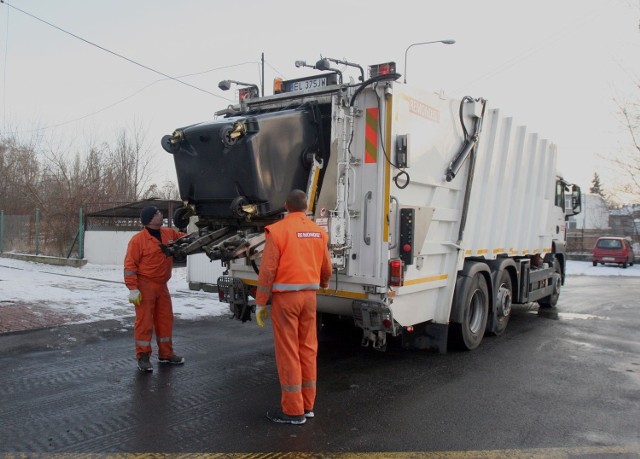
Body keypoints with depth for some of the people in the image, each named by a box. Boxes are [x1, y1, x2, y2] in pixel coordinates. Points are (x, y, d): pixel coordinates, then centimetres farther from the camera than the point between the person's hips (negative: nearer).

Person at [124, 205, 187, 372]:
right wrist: (133, 288, -18)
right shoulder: (138, 239, -14)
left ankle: (166, 353, 24)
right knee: (144, 321, -2)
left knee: (165, 319, 12)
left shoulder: (169, 233, 5)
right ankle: (143, 356, 9)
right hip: (145, 285, -7)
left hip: (162, 285, 7)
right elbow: (130, 265, -14)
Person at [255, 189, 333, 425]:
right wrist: (324, 284, 36)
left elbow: (268, 269, -12)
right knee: (308, 349, 13)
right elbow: (326, 268, 14)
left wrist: (260, 302, -4)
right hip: (309, 295, 5)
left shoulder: (278, 230, -9)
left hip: (285, 296, -5)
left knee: (288, 352, 2)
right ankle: (307, 405, 23)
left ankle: (293, 410, 9)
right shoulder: (319, 232, 6)